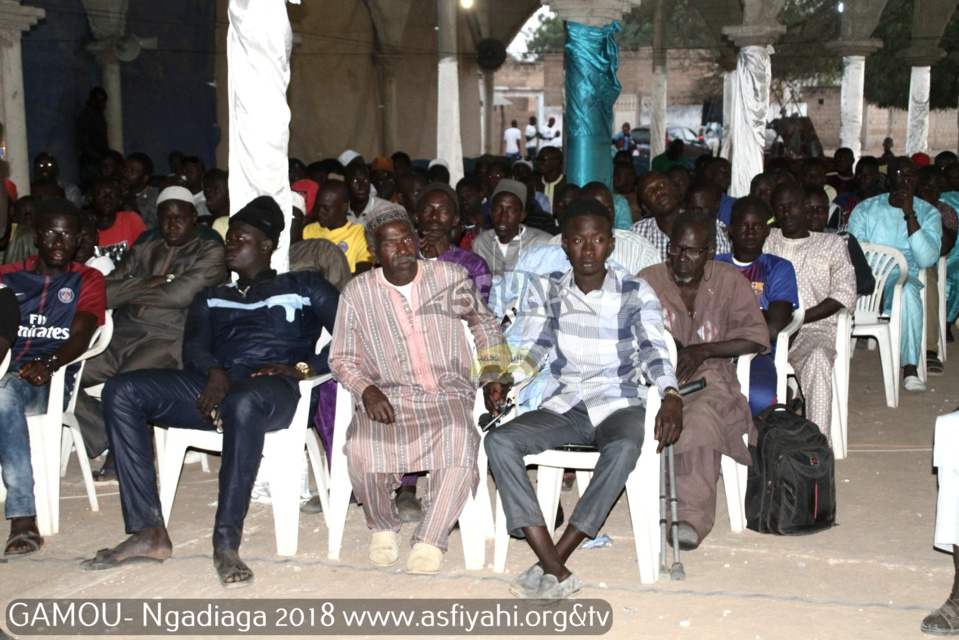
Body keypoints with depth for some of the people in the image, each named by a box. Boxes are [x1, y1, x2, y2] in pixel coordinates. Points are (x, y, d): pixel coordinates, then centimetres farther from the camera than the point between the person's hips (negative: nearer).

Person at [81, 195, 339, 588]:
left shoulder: (304, 287, 21)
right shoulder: (211, 298, 32)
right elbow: (193, 347, 13)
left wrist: (301, 368, -9)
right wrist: (213, 372, -11)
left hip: (273, 390, -5)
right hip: (215, 388, 5)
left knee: (242, 402, -42)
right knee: (121, 391, -18)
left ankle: (226, 543, -37)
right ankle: (149, 532, -24)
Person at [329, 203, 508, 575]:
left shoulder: (450, 277, 4)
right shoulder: (357, 293, 3)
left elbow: (482, 320, 22)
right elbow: (342, 358, 9)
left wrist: (494, 372, 12)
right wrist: (367, 390, -10)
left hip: (447, 394, 0)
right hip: (388, 398, 0)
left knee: (459, 442, -34)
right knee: (362, 449, -31)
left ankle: (430, 540, -15)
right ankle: (383, 527, 1)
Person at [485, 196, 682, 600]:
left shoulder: (636, 293, 2)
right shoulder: (548, 290, 9)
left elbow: (654, 352, -10)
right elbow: (531, 350, 6)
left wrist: (671, 398, -30)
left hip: (619, 405, -3)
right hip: (564, 407, 3)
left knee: (624, 447, -39)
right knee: (499, 441, -25)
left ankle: (553, 562, -31)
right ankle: (557, 573, -33)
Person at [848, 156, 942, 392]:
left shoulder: (929, 213, 6)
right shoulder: (865, 209, 8)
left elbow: (926, 260, -10)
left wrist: (910, 215, -14)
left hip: (901, 277, -1)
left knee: (907, 289, -38)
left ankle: (910, 368, -35)